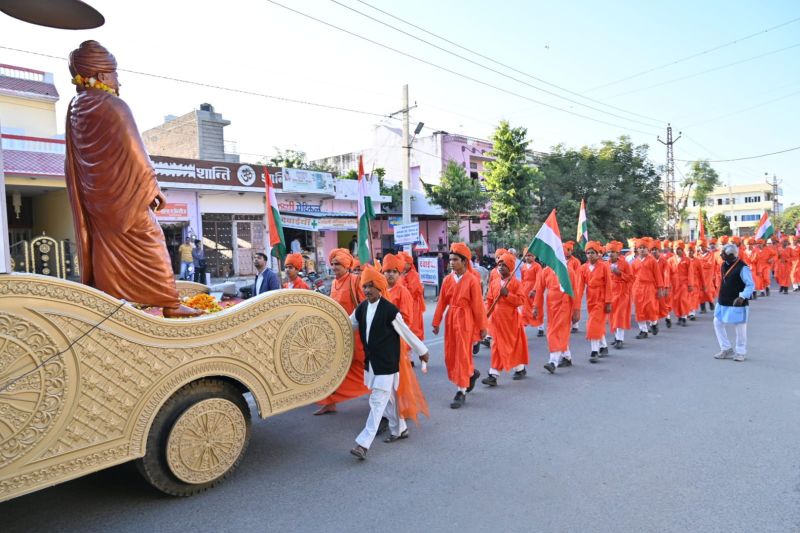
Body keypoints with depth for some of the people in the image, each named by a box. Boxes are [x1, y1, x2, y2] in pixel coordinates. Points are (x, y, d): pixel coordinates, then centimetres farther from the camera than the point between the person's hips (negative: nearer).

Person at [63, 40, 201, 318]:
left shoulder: (75, 108, 10)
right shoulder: (114, 106, -13)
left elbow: (74, 158, 15)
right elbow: (133, 153, -15)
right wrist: (153, 188, -8)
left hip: (94, 196, 8)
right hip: (122, 191, -8)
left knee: (105, 246, 12)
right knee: (149, 243, -3)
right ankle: (169, 304, -2)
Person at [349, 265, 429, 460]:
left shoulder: (389, 310, -18)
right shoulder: (361, 308, 1)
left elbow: (406, 332, -9)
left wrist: (421, 351, 1)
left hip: (386, 364, -7)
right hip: (370, 362, 7)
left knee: (377, 402, -6)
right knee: (388, 399, 20)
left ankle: (363, 444, -3)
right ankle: (399, 429, 38)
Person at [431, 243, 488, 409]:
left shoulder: (472, 280, -12)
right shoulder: (448, 279, 2)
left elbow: (478, 305, -9)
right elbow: (442, 302, 5)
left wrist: (482, 327, -6)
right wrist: (436, 322, 6)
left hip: (465, 320, -6)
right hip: (450, 320, 6)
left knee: (462, 355, 0)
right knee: (450, 355, 14)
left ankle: (461, 392, 12)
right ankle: (471, 373, 40)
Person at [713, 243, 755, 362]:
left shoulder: (743, 268, -19)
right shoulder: (724, 265, 5)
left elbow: (751, 285, -17)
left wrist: (742, 297, -30)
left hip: (736, 303, -8)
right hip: (723, 302, 8)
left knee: (740, 327, 6)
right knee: (717, 323, 11)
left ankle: (740, 352, 21)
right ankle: (726, 349, 23)